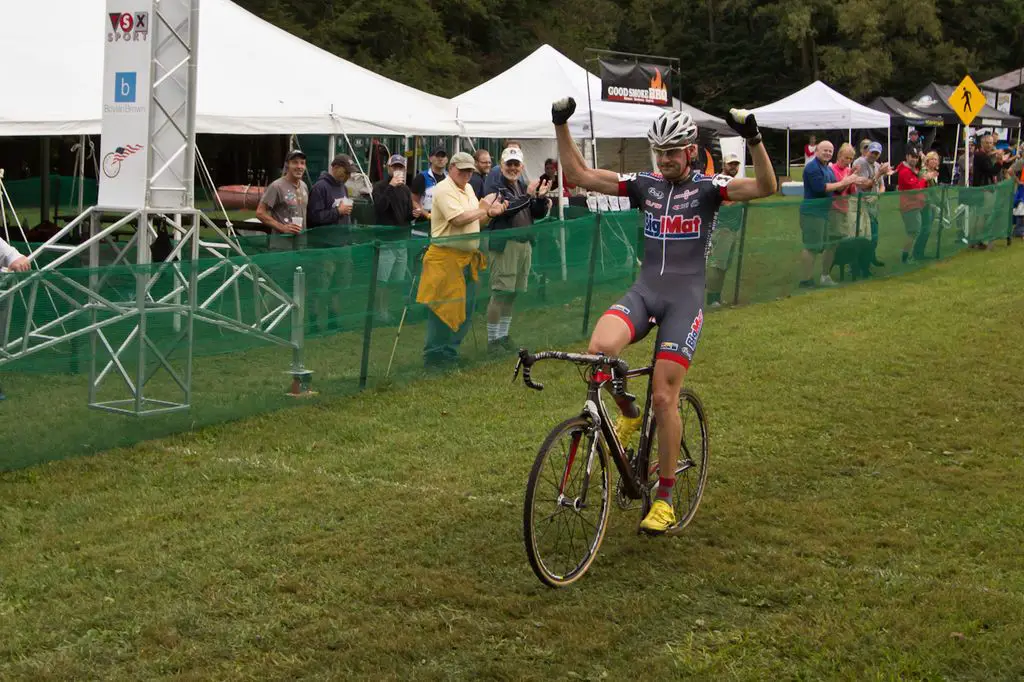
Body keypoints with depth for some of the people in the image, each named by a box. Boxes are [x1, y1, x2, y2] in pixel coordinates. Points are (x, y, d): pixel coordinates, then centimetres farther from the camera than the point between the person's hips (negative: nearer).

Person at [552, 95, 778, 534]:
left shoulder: (707, 188, -1)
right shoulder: (645, 185, 9)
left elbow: (767, 187, -17)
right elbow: (578, 175, 6)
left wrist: (753, 140, -31)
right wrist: (561, 126, -4)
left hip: (684, 298, -3)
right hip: (644, 290, 3)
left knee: (664, 397, -7)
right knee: (600, 348, -28)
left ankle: (665, 497, 9)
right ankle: (627, 414, 3)